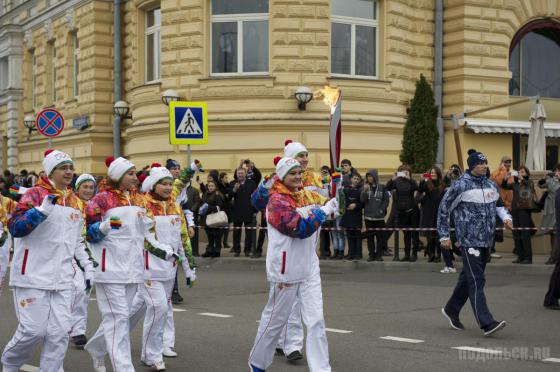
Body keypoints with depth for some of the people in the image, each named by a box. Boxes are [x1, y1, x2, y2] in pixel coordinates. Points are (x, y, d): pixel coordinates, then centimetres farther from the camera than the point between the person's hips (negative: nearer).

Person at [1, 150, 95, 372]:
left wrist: (88, 266, 16)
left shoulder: (74, 202, 14)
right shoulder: (36, 194, -5)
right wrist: (42, 210, -28)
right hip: (33, 276, -6)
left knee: (60, 332, 0)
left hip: (61, 279, 6)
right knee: (34, 330, -4)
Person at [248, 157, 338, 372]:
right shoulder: (277, 201, -12)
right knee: (275, 320, 10)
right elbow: (300, 228, -22)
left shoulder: (308, 196, 9)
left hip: (309, 270, 6)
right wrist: (324, 211, -16)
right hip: (285, 272, -6)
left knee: (316, 321, -1)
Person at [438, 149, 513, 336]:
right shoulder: (461, 185, -9)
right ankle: (486, 323, -16)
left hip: (486, 240, 7)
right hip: (469, 240, -7)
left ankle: (451, 309, 35)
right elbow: (443, 209, -2)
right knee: (476, 281, -12)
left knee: (468, 277, 17)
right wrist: (444, 236, -2)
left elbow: (498, 204, 26)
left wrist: (505, 217, 4)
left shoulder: (491, 185, 10)